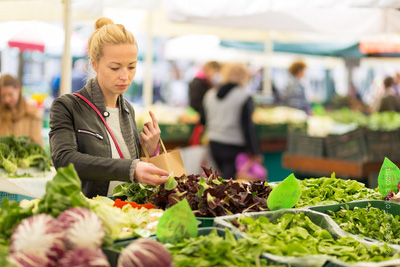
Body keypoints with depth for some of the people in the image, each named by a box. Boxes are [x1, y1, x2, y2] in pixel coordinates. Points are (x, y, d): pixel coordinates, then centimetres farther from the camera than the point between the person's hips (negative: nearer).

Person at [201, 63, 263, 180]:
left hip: (214, 145, 7)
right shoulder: (244, 97, -9)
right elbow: (248, 126, -11)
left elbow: (203, 120, 15)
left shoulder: (210, 94, 9)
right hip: (234, 147, -6)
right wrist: (255, 152, -8)